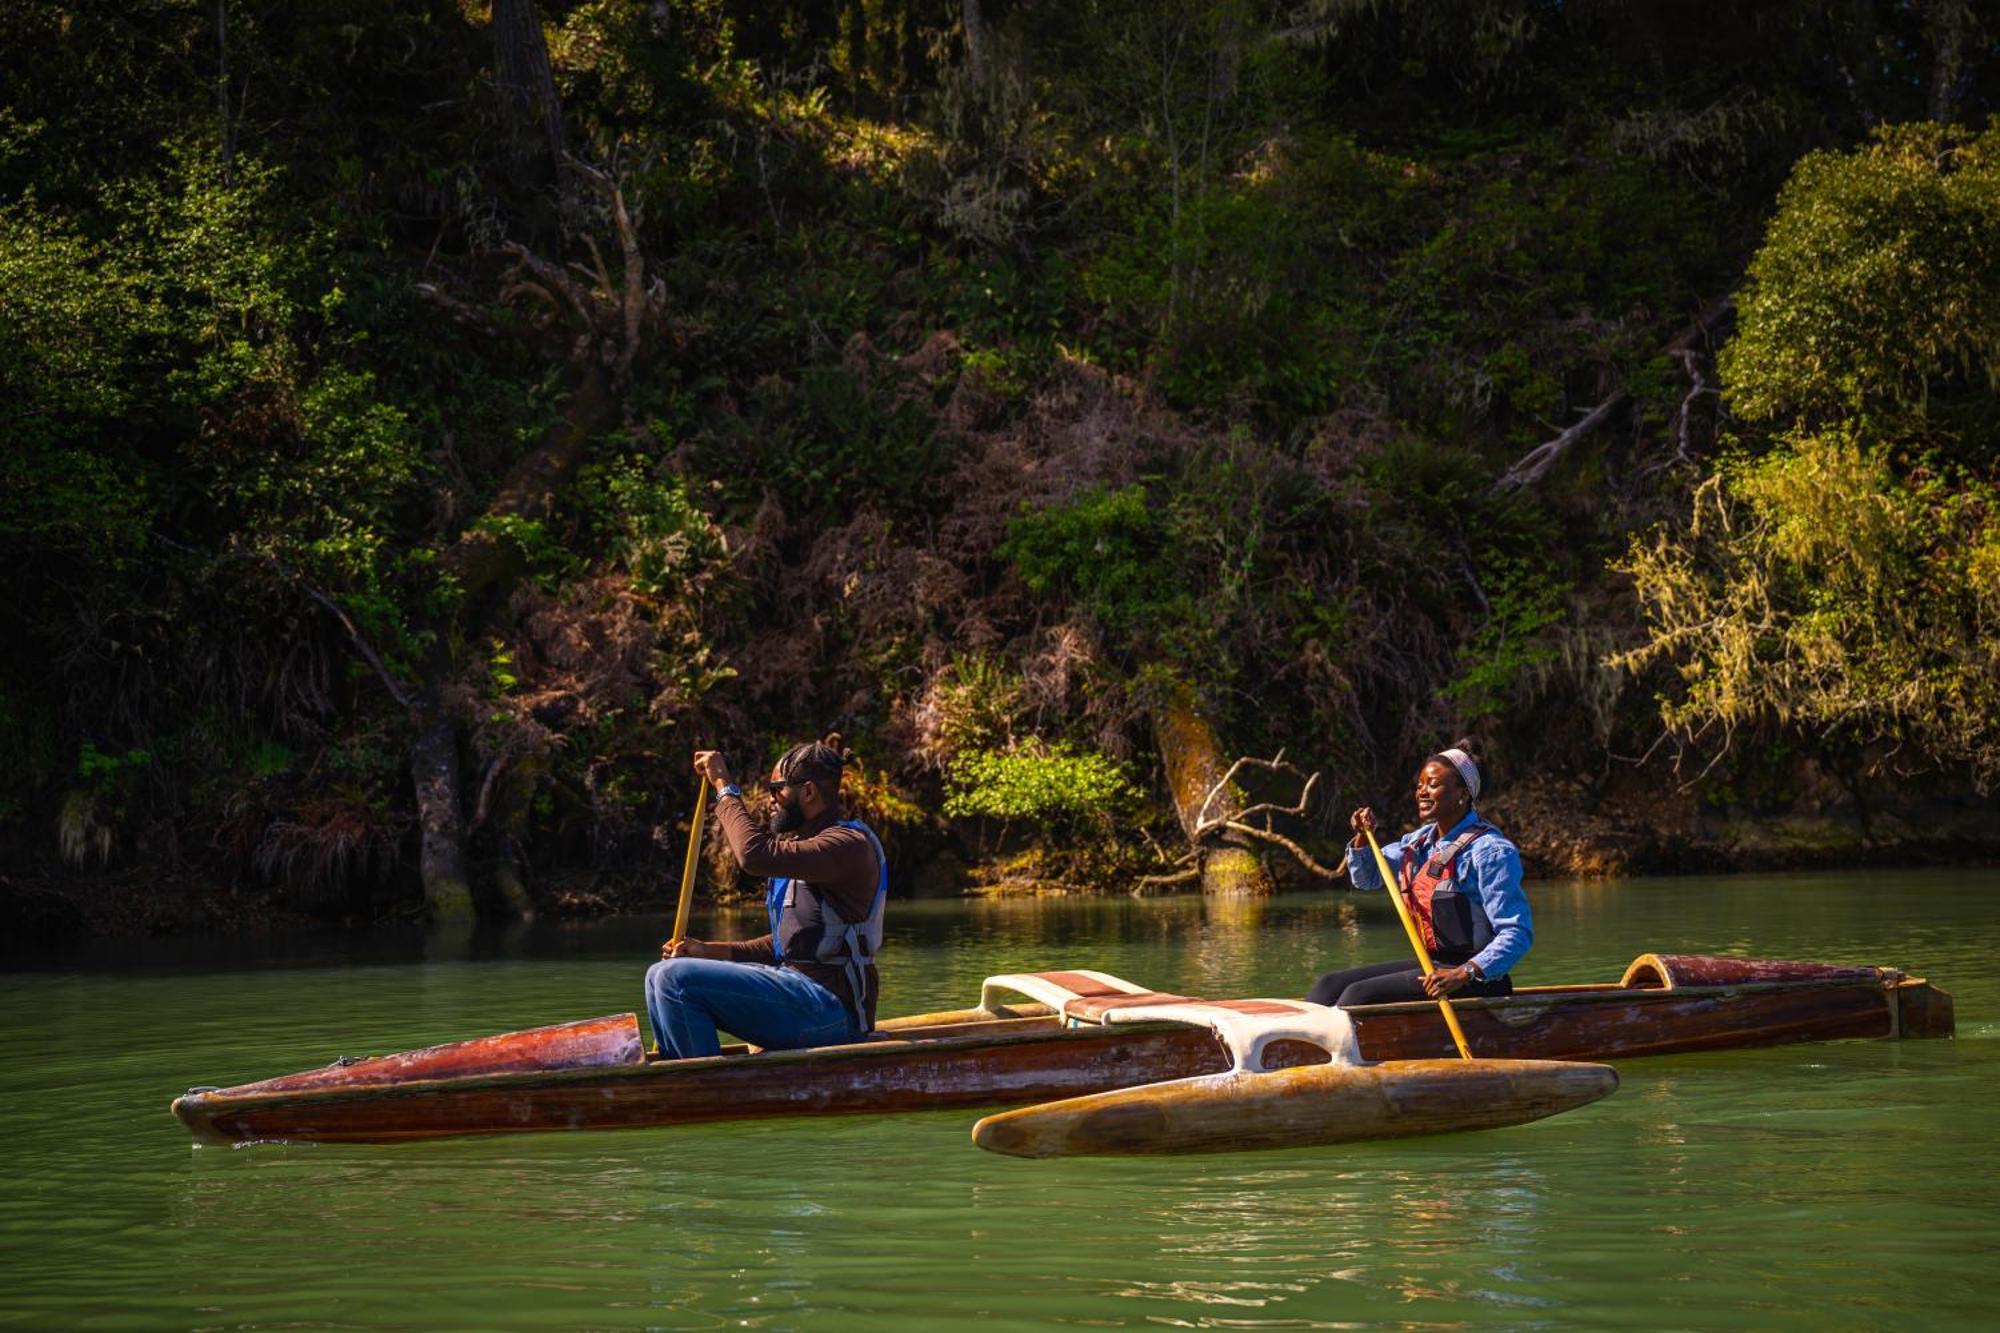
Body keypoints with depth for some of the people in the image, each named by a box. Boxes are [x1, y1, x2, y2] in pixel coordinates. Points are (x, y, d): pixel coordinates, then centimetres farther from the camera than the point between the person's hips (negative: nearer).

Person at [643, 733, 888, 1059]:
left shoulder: (850, 845, -12)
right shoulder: (807, 844, 21)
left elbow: (756, 854, -27)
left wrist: (724, 787, -14)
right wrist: (708, 950, 9)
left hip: (831, 1011, -10)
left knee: (677, 979, -19)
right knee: (661, 975, 10)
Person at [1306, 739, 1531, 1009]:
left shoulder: (1490, 851, -15)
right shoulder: (1421, 841, 12)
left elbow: (1519, 934, -21)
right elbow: (1366, 877, 28)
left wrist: (1463, 974, -33)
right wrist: (1362, 837, 7)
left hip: (1475, 979, -9)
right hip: (1430, 965, 9)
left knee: (1359, 995, -23)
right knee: (1329, 986, -4)